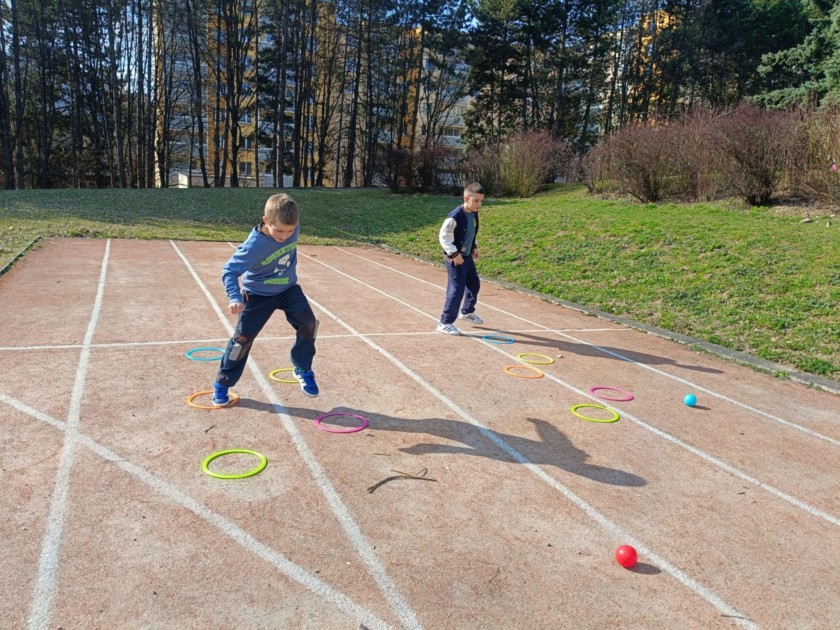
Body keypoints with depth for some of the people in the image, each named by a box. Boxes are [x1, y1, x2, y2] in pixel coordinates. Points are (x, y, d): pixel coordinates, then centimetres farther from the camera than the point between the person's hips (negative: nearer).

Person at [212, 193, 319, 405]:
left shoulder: (292, 228, -16)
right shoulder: (254, 246, -32)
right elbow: (229, 270, -29)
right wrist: (235, 297, -45)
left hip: (288, 288, 4)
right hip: (258, 294, -4)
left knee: (308, 322, -14)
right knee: (243, 337, 0)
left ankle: (302, 369, 8)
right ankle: (222, 384, 17)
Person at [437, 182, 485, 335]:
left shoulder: (474, 214, 3)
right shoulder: (455, 216, -24)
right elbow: (443, 236, -22)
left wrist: (474, 247, 14)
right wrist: (454, 253, -23)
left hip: (467, 256, 9)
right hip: (455, 258, -9)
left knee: (474, 283, 21)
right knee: (457, 289, -11)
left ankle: (467, 312, 44)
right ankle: (445, 323, -4)